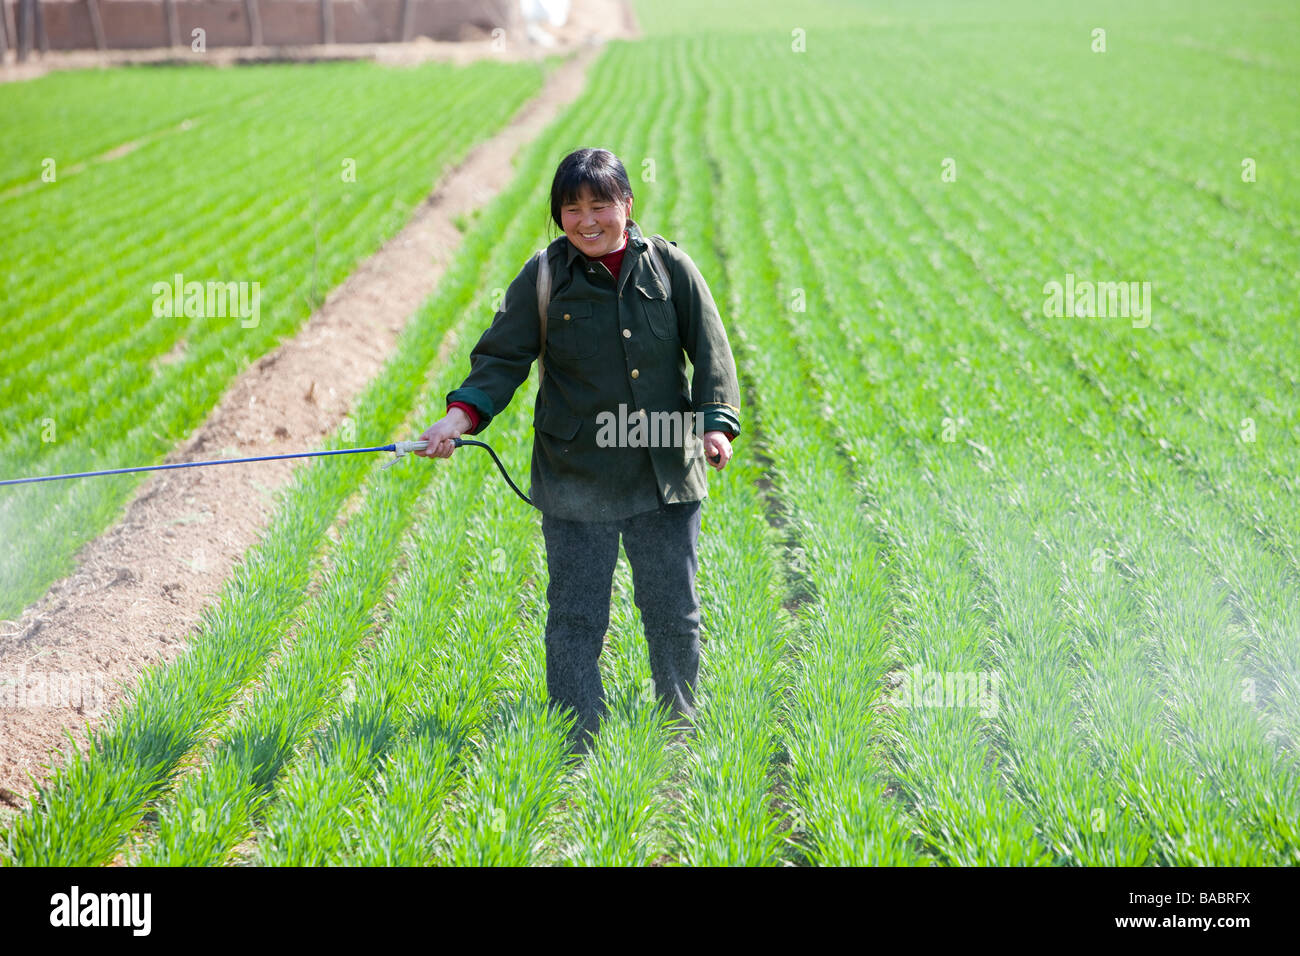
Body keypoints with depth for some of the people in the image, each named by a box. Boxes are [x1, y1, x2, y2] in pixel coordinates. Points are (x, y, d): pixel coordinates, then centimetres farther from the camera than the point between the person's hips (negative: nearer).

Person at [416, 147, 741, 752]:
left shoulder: (669, 266, 2)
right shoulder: (543, 278, -1)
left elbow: (711, 352, 3)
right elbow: (502, 357, -2)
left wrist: (717, 422, -12)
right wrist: (461, 416, -18)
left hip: (666, 473, 1)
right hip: (577, 481, -1)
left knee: (674, 612, 10)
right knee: (575, 619, 0)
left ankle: (680, 733, 31)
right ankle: (580, 748, 10)